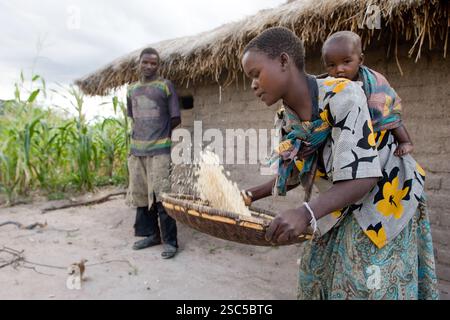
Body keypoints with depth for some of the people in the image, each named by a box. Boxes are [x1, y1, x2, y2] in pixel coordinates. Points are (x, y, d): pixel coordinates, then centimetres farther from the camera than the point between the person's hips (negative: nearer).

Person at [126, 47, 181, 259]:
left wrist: (160, 132, 4)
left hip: (160, 149, -6)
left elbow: (175, 119, 0)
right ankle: (151, 234, 24)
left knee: (162, 196, -7)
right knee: (141, 194, 10)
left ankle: (170, 241, 1)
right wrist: (143, 132, 9)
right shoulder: (131, 89, 14)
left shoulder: (165, 86, -1)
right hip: (136, 149, 6)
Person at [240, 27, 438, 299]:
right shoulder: (286, 121, -7)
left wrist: (307, 213, -47)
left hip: (385, 200, -6)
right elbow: (295, 173, 7)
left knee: (368, 287, 1)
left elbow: (363, 176, -34)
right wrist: (254, 194, -1)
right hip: (344, 209, 7)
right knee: (317, 276, 13)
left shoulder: (342, 95, -29)